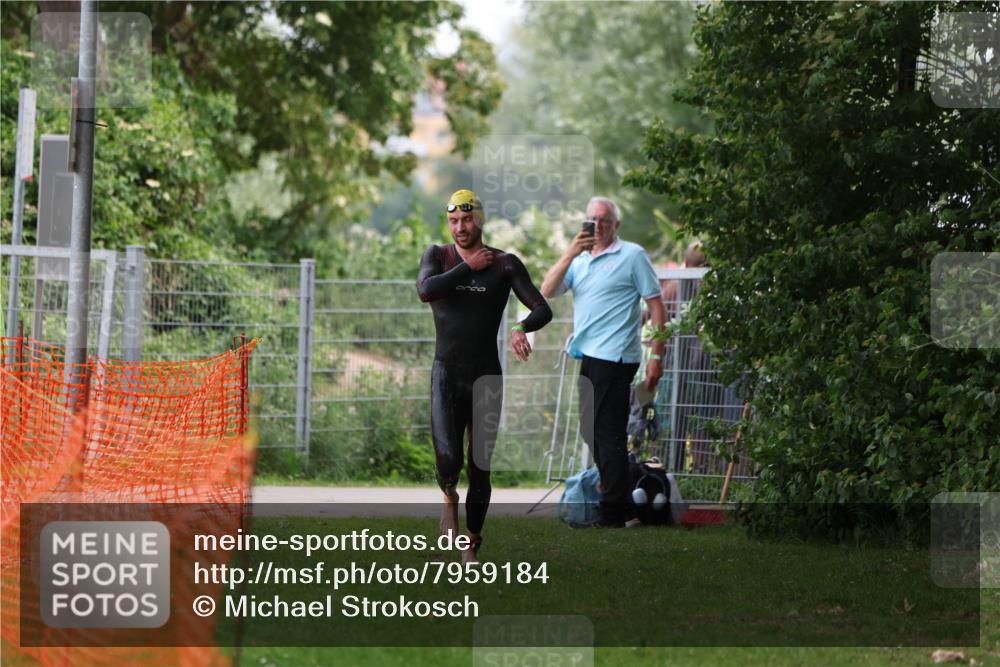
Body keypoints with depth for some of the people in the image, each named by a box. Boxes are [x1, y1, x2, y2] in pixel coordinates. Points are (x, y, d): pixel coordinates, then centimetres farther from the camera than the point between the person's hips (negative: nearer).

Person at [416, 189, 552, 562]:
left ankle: (472, 543, 22)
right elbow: (425, 291, -19)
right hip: (446, 376, -1)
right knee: (448, 459, -19)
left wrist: (521, 329, -28)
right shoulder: (437, 257, 2)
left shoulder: (505, 264, 0)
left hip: (487, 378, 1)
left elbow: (542, 309, -6)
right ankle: (449, 496, 17)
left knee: (480, 468, 4)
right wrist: (469, 267, -12)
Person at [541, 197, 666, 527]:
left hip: (614, 358, -8)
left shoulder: (632, 256, -3)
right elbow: (547, 292, 2)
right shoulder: (579, 259, 16)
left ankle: (612, 512, -5)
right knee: (594, 433, 13)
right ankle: (613, 502, 21)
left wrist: (656, 356, -11)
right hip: (587, 357, 8)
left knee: (608, 434, -8)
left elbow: (656, 306, -5)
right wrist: (570, 253, -11)